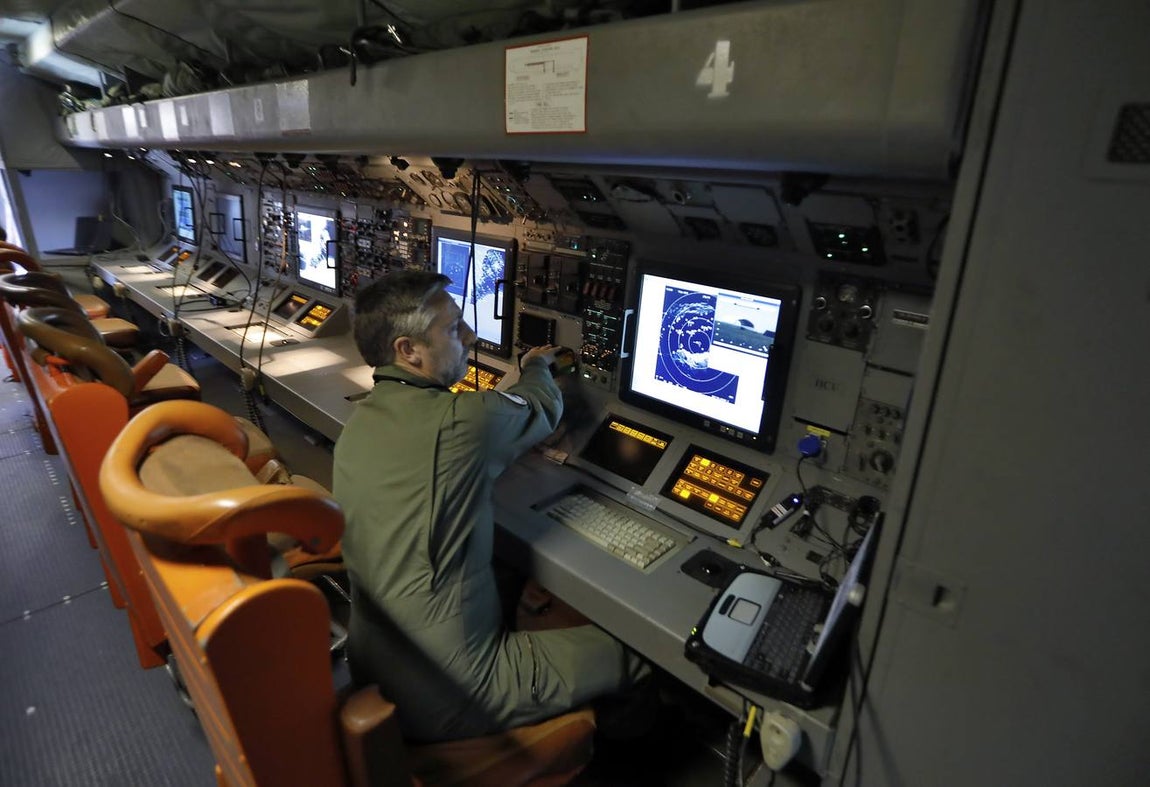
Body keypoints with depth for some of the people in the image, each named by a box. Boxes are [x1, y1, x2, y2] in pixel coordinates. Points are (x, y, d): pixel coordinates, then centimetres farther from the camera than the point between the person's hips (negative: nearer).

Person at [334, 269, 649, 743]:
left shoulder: (359, 423, 0)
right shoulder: (459, 421, -25)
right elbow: (544, 406, -4)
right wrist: (536, 366, 18)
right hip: (447, 701, -9)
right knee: (638, 652, 2)